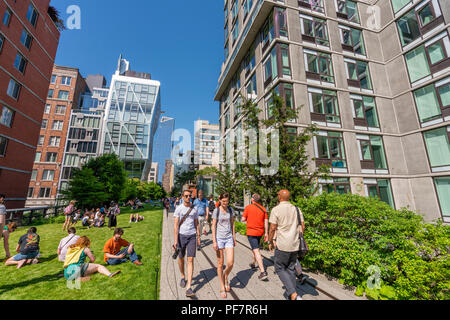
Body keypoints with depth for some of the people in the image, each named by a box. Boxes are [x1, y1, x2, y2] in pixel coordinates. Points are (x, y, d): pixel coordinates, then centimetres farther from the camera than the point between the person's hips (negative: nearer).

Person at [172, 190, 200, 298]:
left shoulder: (195, 209, 3)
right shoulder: (178, 209, -6)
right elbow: (175, 225, -9)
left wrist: (198, 236, 11)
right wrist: (175, 240, -15)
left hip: (192, 236, 1)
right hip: (181, 235, -1)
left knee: (190, 260, -3)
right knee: (181, 258, 16)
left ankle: (188, 288, 3)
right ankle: (183, 277, 44)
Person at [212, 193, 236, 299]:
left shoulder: (230, 210, 4)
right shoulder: (216, 211, -7)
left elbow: (232, 224, 12)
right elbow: (213, 226, -6)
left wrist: (234, 238, 12)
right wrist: (214, 241, -10)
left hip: (229, 238, 3)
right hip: (219, 238, -3)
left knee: (230, 263, -3)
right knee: (220, 264, 7)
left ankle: (225, 277, 29)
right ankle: (222, 287, 25)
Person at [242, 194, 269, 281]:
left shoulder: (248, 207, -10)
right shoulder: (263, 209, 0)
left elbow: (243, 219, -8)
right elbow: (266, 221, -1)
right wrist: (266, 233, 3)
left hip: (251, 232, -5)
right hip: (260, 232, 6)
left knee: (256, 251, -6)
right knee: (255, 248, 25)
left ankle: (263, 272, -12)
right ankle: (253, 264, 43)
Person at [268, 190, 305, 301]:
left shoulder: (276, 210, -12)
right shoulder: (296, 209, 3)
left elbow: (272, 228, -13)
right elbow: (302, 227, 6)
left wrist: (270, 242, 1)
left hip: (282, 245, -5)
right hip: (295, 245, 6)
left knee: (280, 268, 10)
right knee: (291, 269, 19)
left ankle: (293, 294, -1)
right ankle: (292, 294, 26)